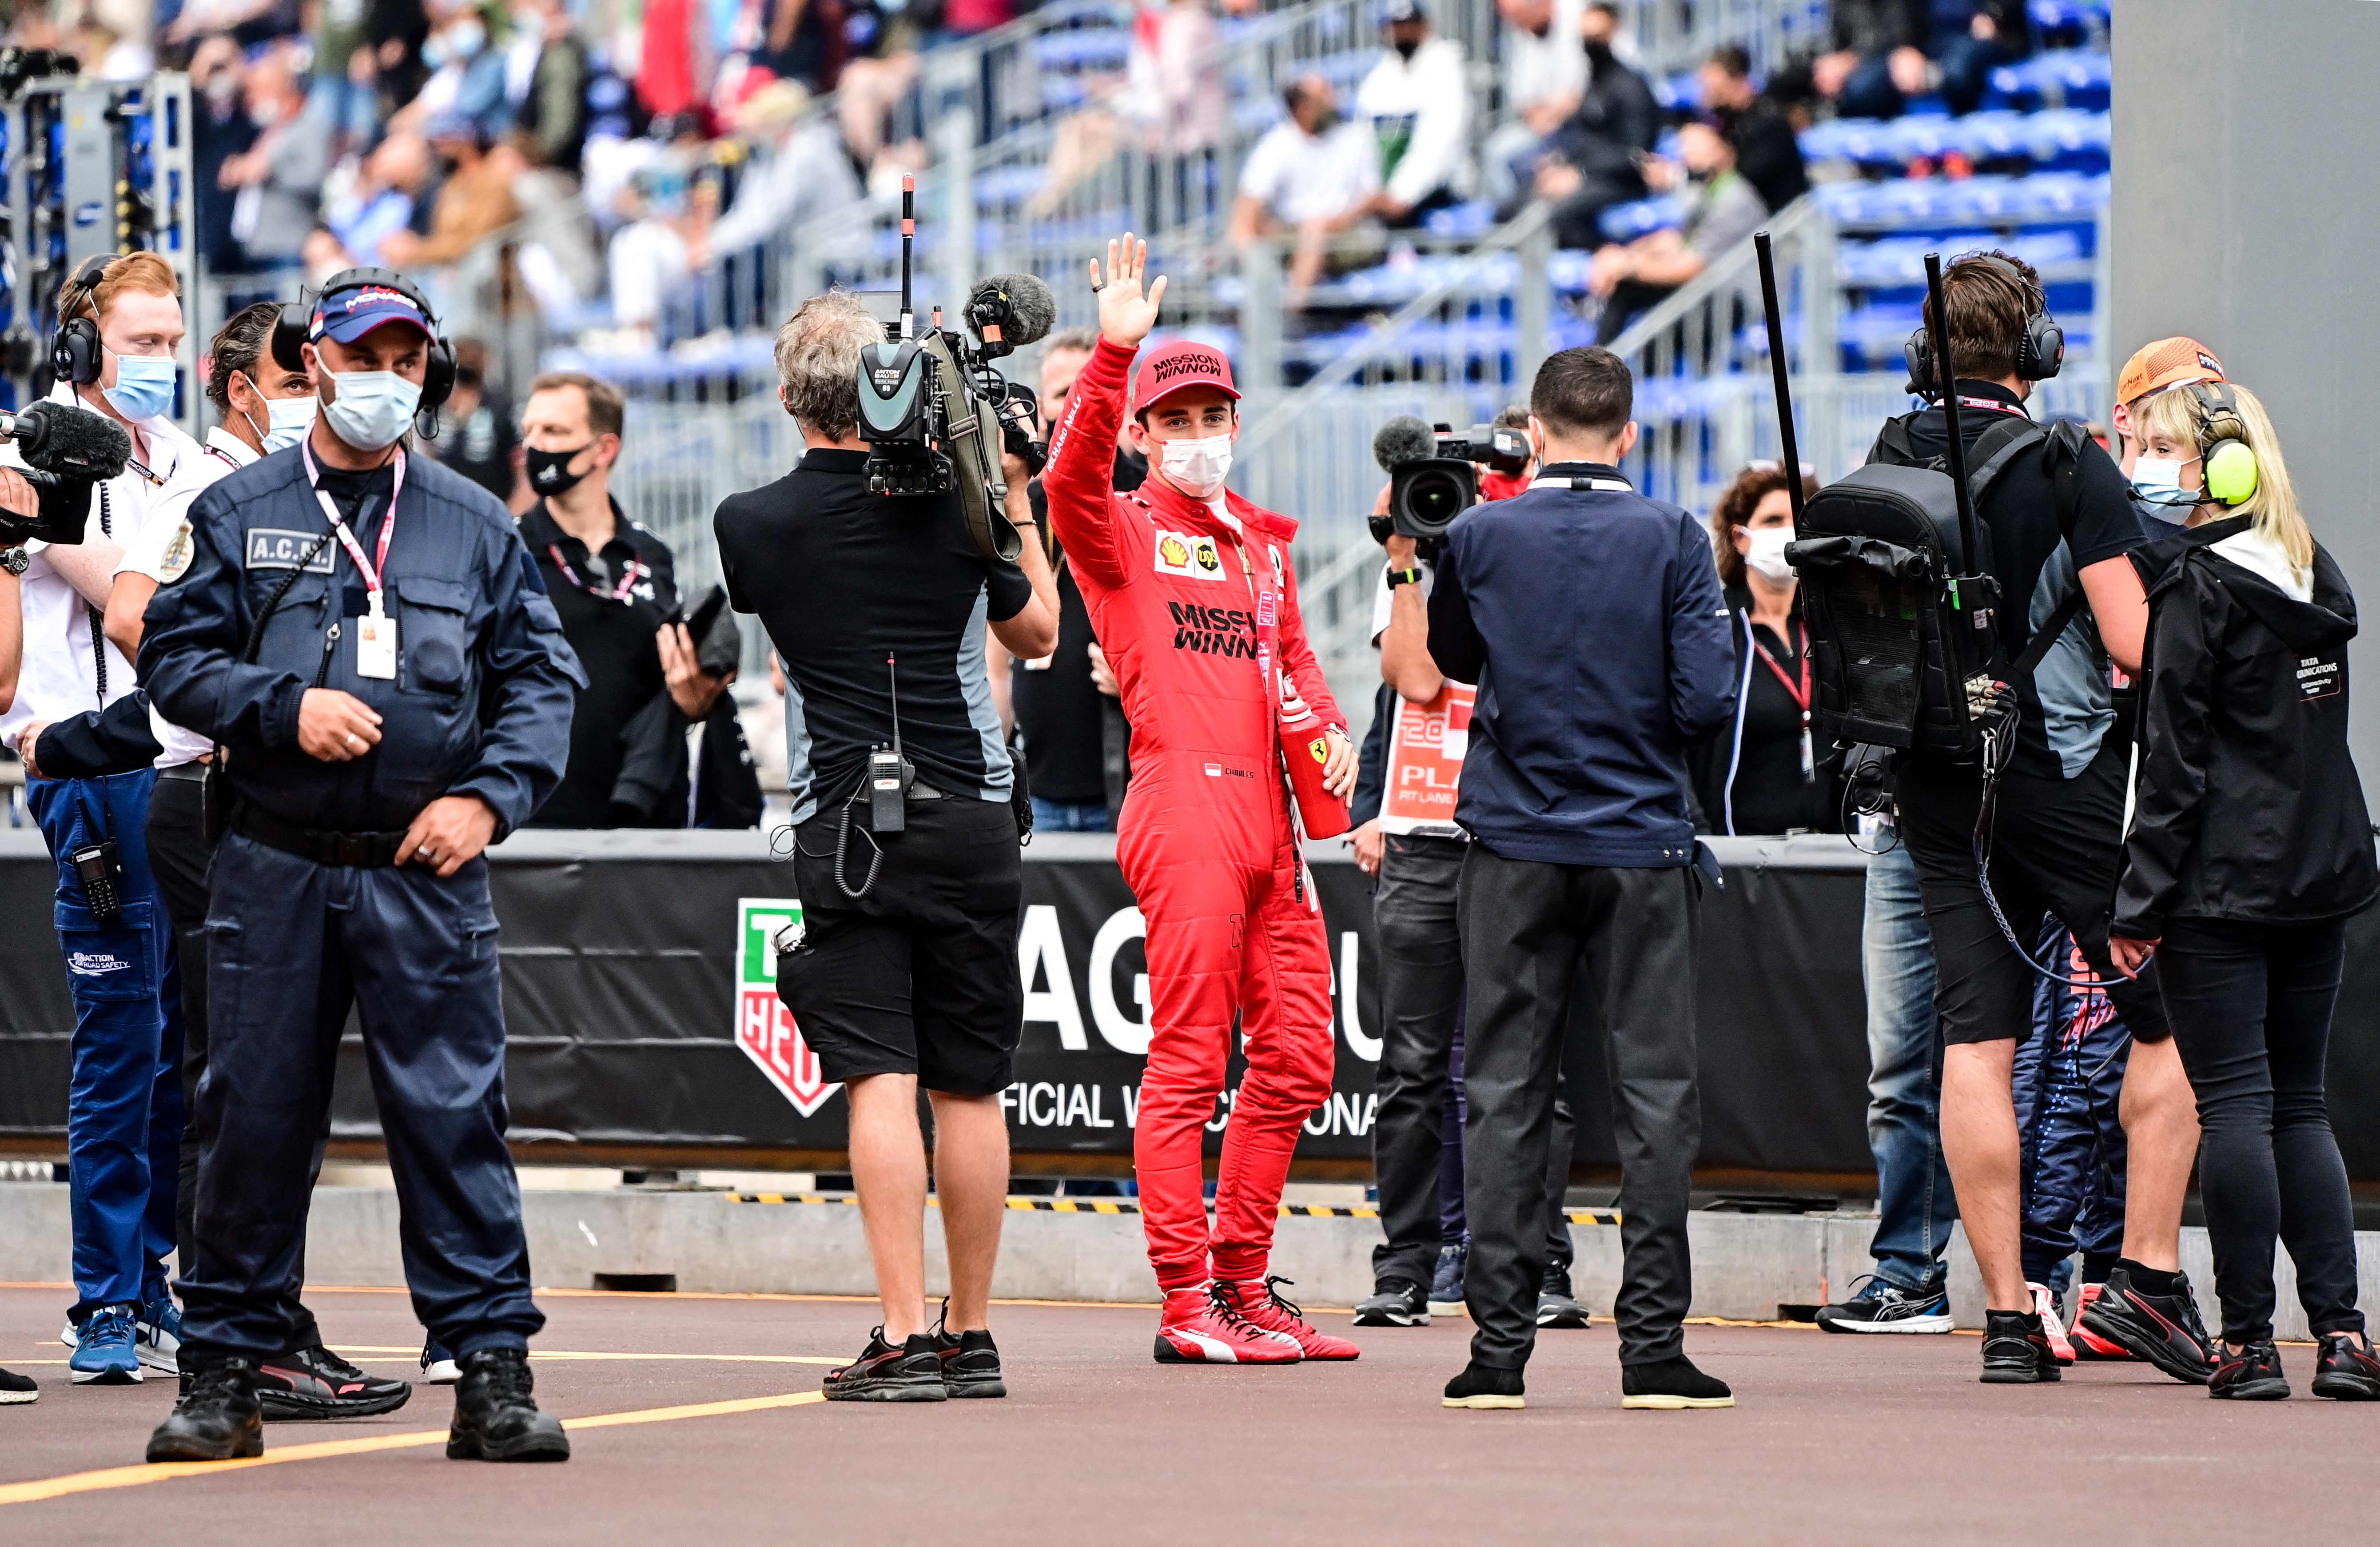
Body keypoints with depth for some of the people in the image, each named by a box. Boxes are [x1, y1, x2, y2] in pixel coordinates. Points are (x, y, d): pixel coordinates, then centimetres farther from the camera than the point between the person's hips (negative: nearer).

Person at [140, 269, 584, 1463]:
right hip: (274, 866, 0)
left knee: (454, 1113, -5)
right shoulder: (239, 513, 9)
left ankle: (492, 1369, -2)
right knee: (253, 1116, 2)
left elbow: (543, 680, 10)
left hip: (427, 872, 0)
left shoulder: (478, 526, 12)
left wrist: (491, 795, -5)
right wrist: (284, 709, -11)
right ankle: (224, 1372, 10)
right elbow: (174, 659, 4)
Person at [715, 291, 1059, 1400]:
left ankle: (904, 1339, -14)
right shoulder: (954, 500, 0)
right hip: (971, 816, 2)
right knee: (971, 1085, 8)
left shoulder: (752, 523, -4)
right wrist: (1017, 507, 26)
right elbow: (1035, 633, 15)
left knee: (880, 1079, -6)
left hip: (845, 821, -2)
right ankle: (972, 1336, 14)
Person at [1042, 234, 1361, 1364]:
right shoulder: (1121, 531, 2)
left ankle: (1241, 1284, 19)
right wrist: (1113, 352, -29)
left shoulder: (1262, 540, 23)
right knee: (1190, 1059, -9)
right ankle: (1187, 1305, -8)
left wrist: (1330, 731, 11)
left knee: (1296, 1059, 9)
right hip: (1185, 810, -7)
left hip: (1273, 823, 7)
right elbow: (1071, 477, -19)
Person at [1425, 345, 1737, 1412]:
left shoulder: (1480, 536, -1)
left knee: (1504, 1094, 5)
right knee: (1655, 1095, 3)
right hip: (1641, 845, -1)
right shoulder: (1671, 540, -5)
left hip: (1514, 848, 1)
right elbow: (1708, 702, -8)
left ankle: (1499, 1348, 1)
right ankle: (1653, 1345, 0)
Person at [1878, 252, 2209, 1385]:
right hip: (2062, 774, -5)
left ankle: (2006, 1317, 1)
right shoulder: (2069, 471, -11)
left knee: (1976, 1040, 3)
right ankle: (2146, 1277, 1)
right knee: (2167, 1018, 8)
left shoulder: (1882, 470, 4)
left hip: (1934, 784, 5)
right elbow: (2135, 645, -15)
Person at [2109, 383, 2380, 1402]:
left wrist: (2141, 899, -9)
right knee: (2298, 1103, 11)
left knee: (2233, 1105, -3)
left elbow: (2175, 758, -11)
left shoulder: (2196, 586, -10)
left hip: (2221, 885, -7)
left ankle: (2249, 1341, -3)